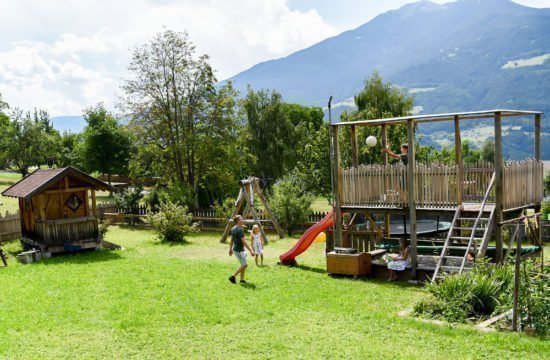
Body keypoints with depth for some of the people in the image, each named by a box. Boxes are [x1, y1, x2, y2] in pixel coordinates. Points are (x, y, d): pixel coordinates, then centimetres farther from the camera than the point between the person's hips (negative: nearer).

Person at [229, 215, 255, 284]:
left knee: (243, 264, 15)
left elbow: (232, 240, 16)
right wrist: (251, 250, -24)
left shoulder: (233, 229, 6)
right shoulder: (239, 230, -22)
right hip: (239, 250, -9)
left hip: (235, 249, 9)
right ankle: (233, 277, 0)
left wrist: (230, 249, 25)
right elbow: (244, 242, -25)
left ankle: (242, 279, 17)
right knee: (244, 265, 1)